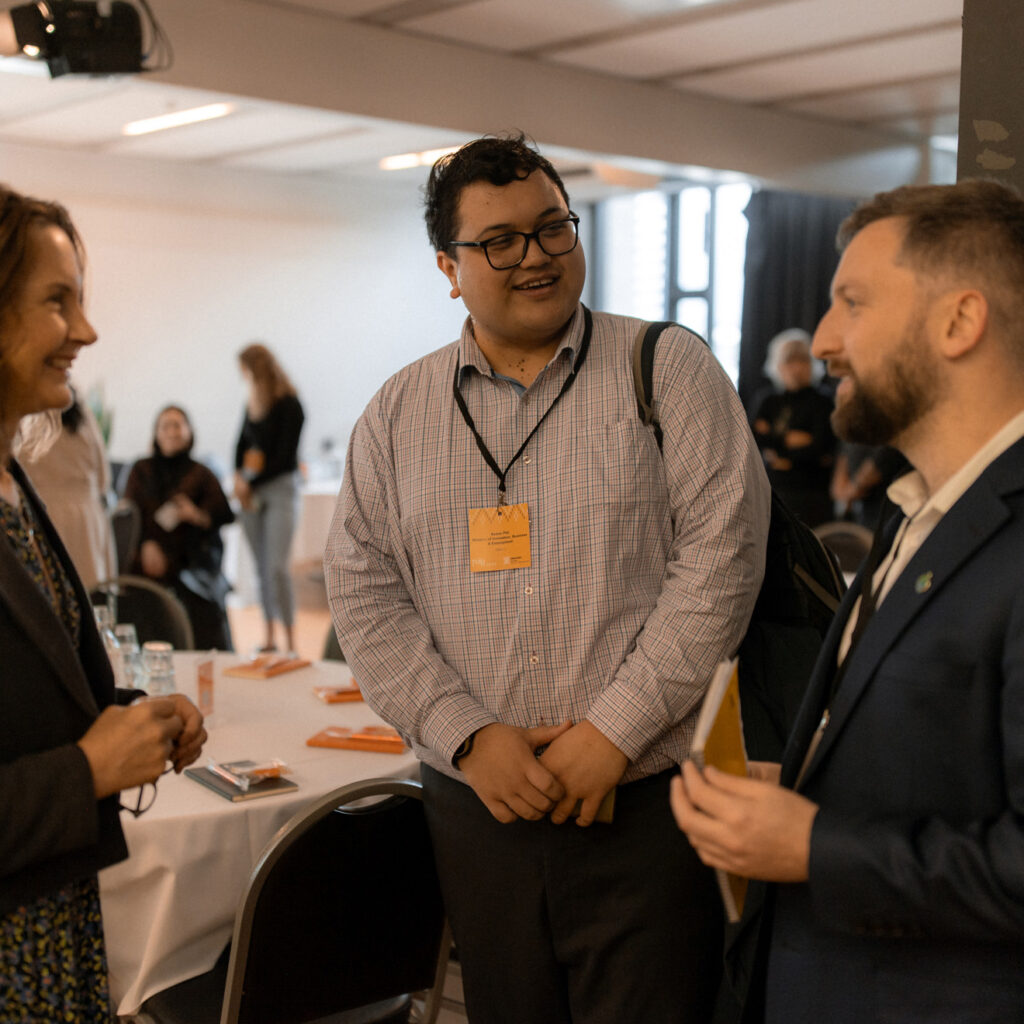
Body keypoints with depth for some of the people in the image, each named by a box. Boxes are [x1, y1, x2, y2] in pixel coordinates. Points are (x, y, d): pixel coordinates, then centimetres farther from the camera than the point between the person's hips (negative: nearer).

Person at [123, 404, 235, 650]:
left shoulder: (200, 474, 11)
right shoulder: (142, 471, 14)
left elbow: (225, 514, 3)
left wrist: (196, 515, -18)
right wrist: (146, 545, -14)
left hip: (192, 563, 0)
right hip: (152, 559, 0)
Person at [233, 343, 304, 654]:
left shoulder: (289, 406, -11)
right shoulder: (252, 403, 9)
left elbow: (284, 457, -12)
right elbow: (241, 444, 17)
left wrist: (251, 484, -8)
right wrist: (238, 477, 0)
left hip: (279, 487, -6)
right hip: (251, 490, 6)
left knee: (277, 566, -13)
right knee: (262, 568, 9)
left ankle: (290, 643, -8)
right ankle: (269, 641, 16)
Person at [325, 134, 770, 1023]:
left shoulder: (669, 370, -1)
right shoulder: (397, 414, 8)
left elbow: (720, 557, -8)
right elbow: (364, 592, 3)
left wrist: (615, 729, -13)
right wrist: (467, 735, -8)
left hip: (646, 806, -2)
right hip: (476, 806, 3)